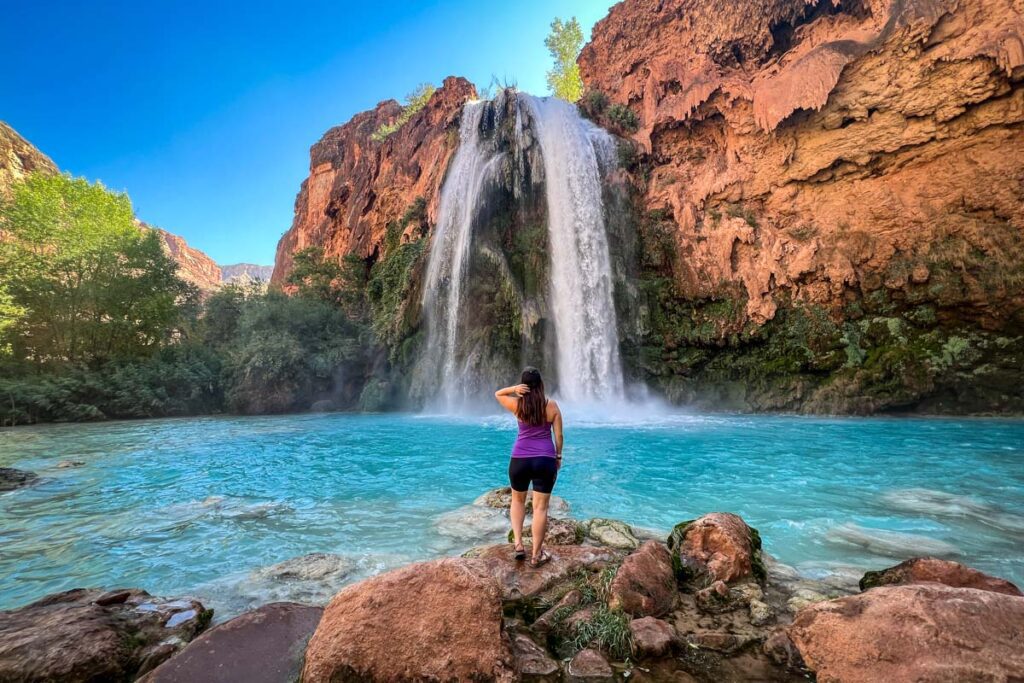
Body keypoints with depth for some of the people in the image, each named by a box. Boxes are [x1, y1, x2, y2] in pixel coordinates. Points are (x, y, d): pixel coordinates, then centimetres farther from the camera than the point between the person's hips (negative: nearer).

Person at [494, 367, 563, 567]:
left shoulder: (517, 405, -3)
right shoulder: (552, 406, -2)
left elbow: (497, 394, 15)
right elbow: (559, 435, 1)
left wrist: (513, 389, -3)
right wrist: (558, 456, 14)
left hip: (519, 459, 1)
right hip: (545, 459, 0)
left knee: (518, 500, 23)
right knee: (541, 507, 5)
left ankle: (518, 543, 15)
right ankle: (536, 555, 11)